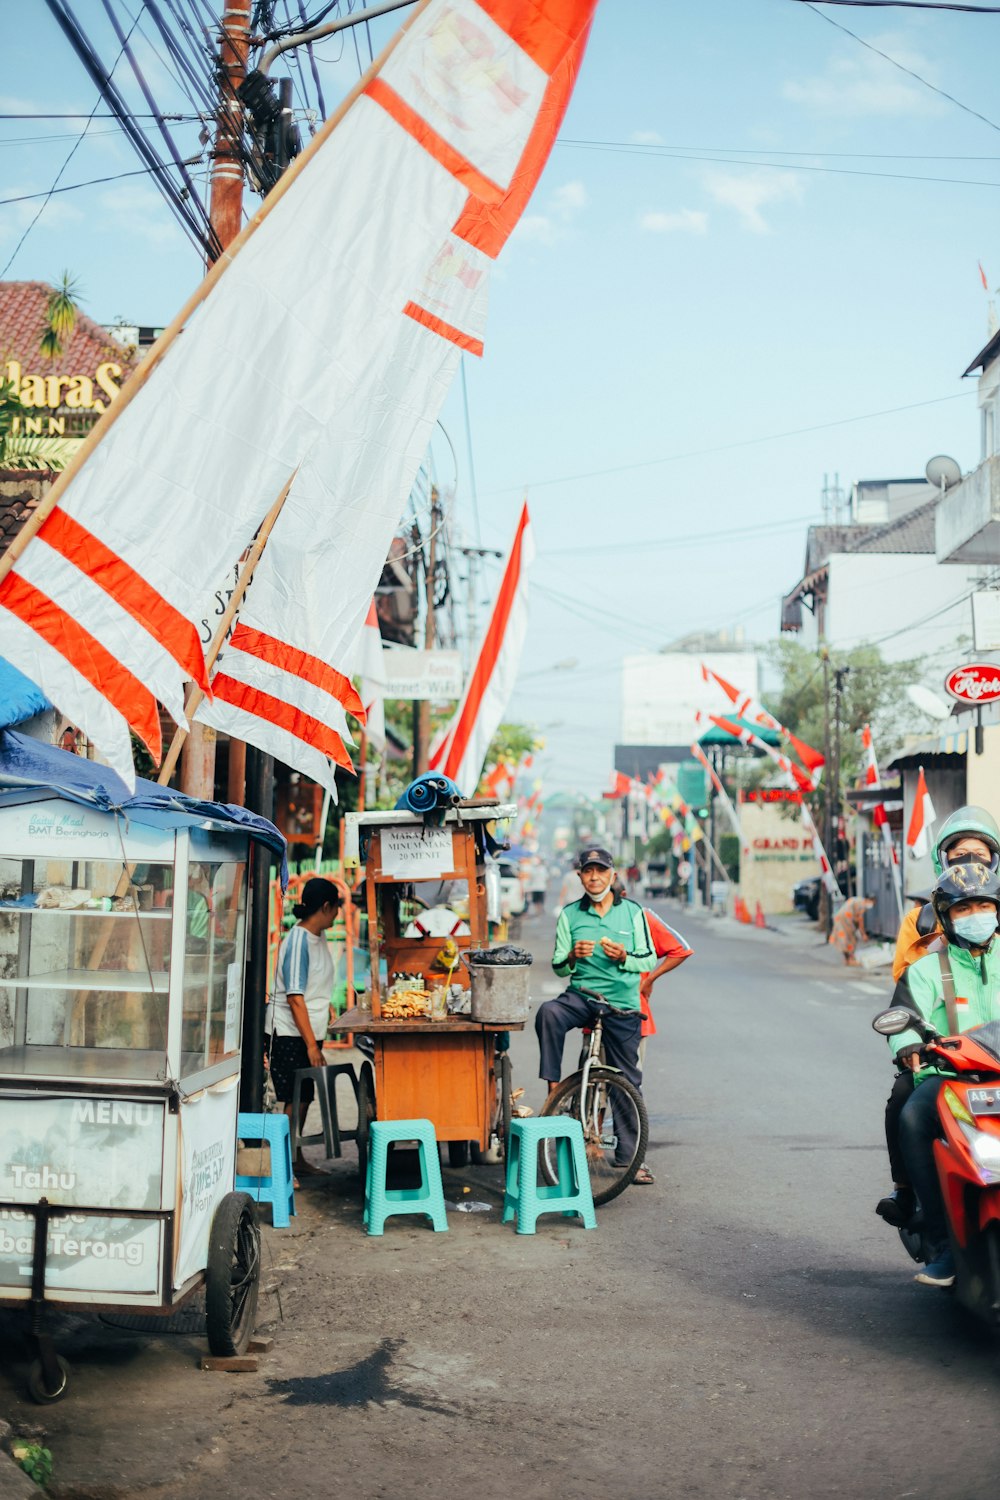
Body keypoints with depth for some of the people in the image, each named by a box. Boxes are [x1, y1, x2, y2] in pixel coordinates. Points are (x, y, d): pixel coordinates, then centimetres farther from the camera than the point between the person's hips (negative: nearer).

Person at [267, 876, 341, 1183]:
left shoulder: (317, 938, 11)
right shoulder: (298, 941, -18)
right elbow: (294, 997, -21)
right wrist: (311, 1045, -22)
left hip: (309, 1033, 9)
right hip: (291, 1035, -9)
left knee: (303, 1099, 13)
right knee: (295, 1100, -6)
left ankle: (297, 1159, 22)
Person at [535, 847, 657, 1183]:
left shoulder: (632, 911, 4)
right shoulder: (570, 914, 5)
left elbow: (649, 960, 3)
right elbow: (559, 967, 6)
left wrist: (624, 957, -17)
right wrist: (572, 956, -16)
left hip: (622, 1005, 0)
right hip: (581, 995, 0)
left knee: (627, 1080, 4)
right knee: (548, 1013, -33)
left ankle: (629, 1154, 14)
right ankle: (554, 1087, -23)